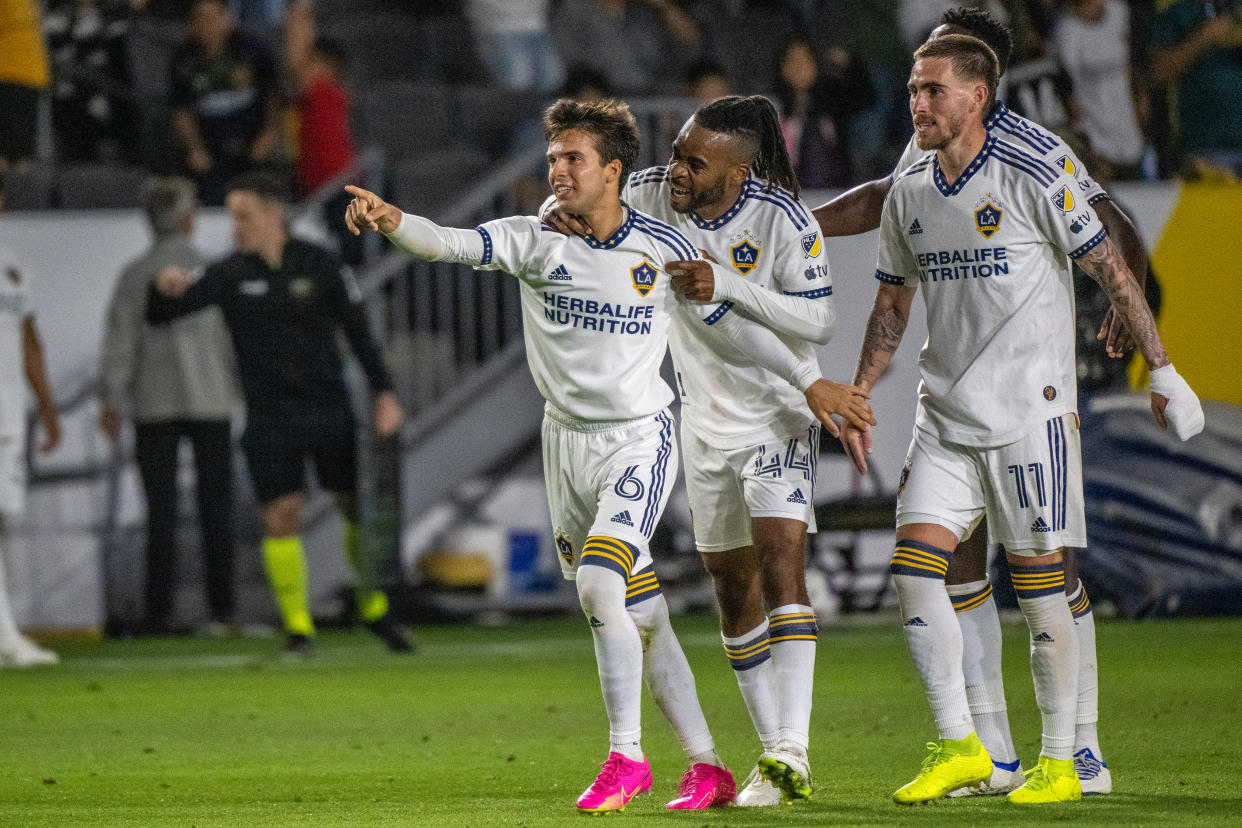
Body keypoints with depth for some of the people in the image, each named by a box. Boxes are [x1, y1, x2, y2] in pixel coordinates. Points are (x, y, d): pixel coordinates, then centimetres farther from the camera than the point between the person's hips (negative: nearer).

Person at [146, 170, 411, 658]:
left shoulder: (316, 265, -2)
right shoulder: (230, 275, -3)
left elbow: (357, 328, 5)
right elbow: (158, 315, -6)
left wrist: (384, 393, -1)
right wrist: (164, 289, -30)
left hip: (329, 406, 1)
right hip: (269, 415, -1)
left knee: (358, 508, 6)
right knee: (281, 517, -8)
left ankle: (374, 610, 26)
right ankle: (298, 627, 1)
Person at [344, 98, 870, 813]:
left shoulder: (663, 248, -5)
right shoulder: (536, 240, -3)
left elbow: (729, 319, 7)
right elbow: (450, 244, -18)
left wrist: (808, 379, 9)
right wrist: (392, 220, -38)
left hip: (639, 439, -3)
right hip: (568, 442, 4)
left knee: (599, 583, -23)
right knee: (640, 617, 8)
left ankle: (626, 757, -12)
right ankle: (707, 767, 18)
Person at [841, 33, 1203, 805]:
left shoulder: (1033, 181, -10)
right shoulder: (908, 197, 8)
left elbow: (1113, 271, -5)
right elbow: (893, 305, 20)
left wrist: (1163, 371, -5)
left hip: (1031, 410, -5)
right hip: (946, 415, 6)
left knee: (1039, 581, -3)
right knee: (915, 565, -7)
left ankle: (1061, 762, 8)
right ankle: (959, 748, 2)